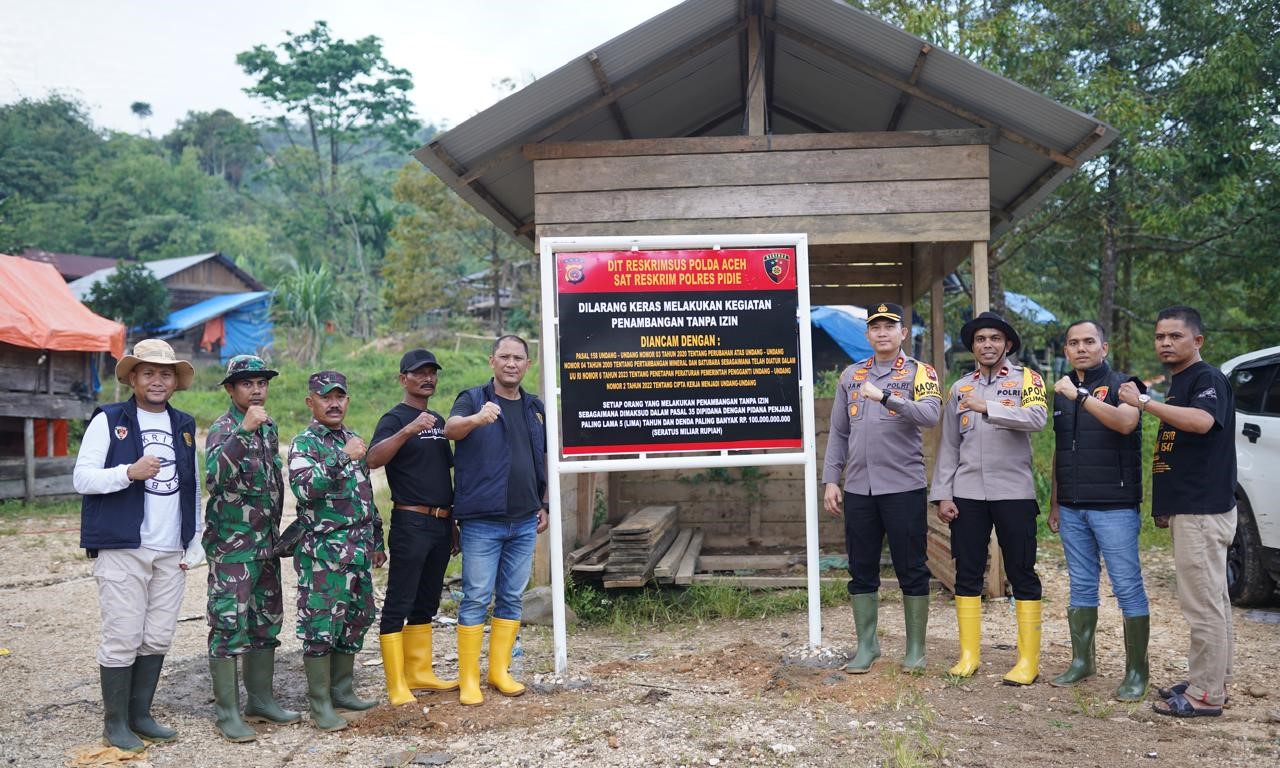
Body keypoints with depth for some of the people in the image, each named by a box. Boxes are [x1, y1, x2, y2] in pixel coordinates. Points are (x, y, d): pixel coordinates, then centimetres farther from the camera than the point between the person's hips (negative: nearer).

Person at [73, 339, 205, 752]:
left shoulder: (185, 426, 13)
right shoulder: (109, 420, 0)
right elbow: (82, 478, -6)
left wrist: (195, 545, 8)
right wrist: (130, 472, -22)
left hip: (171, 553, 4)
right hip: (122, 548, -4)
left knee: (158, 638, 8)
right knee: (123, 639, -2)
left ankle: (140, 715, 22)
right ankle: (115, 722, 13)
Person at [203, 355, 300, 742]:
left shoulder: (269, 427, 11)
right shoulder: (223, 428, -11)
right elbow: (215, 475, -31)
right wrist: (243, 429, -38)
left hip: (266, 543, 8)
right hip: (232, 545, -7)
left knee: (266, 623, 13)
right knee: (230, 625, -5)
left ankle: (260, 700, 24)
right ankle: (227, 713, 3)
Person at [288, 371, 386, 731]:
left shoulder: (352, 439, 16)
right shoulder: (305, 443, -7)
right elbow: (304, 488, -25)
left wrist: (376, 540, 22)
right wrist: (343, 458, -27)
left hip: (358, 550, 8)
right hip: (322, 551, -8)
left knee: (355, 620, 13)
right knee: (321, 624, -3)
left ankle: (342, 691, 25)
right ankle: (320, 704, 6)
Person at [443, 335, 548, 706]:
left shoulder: (535, 408, 13)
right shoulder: (473, 399, -4)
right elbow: (451, 428, -25)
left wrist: (544, 505, 14)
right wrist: (476, 418, -47)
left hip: (524, 522, 5)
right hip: (481, 522, -5)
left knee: (512, 598, 11)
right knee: (476, 599, -2)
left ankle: (500, 670, 22)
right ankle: (468, 679, 7)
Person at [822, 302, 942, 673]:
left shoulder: (919, 373, 0)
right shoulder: (851, 375, 12)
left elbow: (930, 415, -19)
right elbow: (838, 433, 12)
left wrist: (885, 397, -30)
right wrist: (831, 480, 6)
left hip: (904, 487, -4)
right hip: (858, 489, 4)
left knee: (912, 569, 4)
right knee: (862, 569, 9)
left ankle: (915, 647, 15)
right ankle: (866, 644, 20)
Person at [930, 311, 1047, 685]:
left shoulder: (1026, 379, 2)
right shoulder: (960, 387, 12)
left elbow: (1037, 418, -19)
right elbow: (949, 446, 9)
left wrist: (988, 408, -27)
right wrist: (942, 494, 3)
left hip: (1013, 492, -3)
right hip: (967, 493, 4)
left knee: (1022, 574, 2)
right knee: (967, 574, 6)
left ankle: (1028, 661, 9)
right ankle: (969, 655, 16)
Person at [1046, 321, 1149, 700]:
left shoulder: (1121, 385, -3)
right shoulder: (1062, 392, 14)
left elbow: (1125, 422, -26)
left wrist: (1081, 395, -29)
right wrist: (1054, 503, 16)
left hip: (1114, 506, -6)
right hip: (1072, 508, 6)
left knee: (1128, 587, -2)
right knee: (1081, 586, 12)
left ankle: (1136, 672, 5)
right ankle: (1082, 661, 21)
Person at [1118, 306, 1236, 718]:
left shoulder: (1208, 378, -11)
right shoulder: (1177, 385, 18)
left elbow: (1202, 421, -33)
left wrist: (1144, 402, -31)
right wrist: (1165, 504, 21)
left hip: (1203, 511, -10)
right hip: (1185, 510, 10)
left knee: (1203, 603, -6)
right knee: (1210, 601, 15)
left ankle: (1205, 696, -1)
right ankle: (1210, 682, 23)